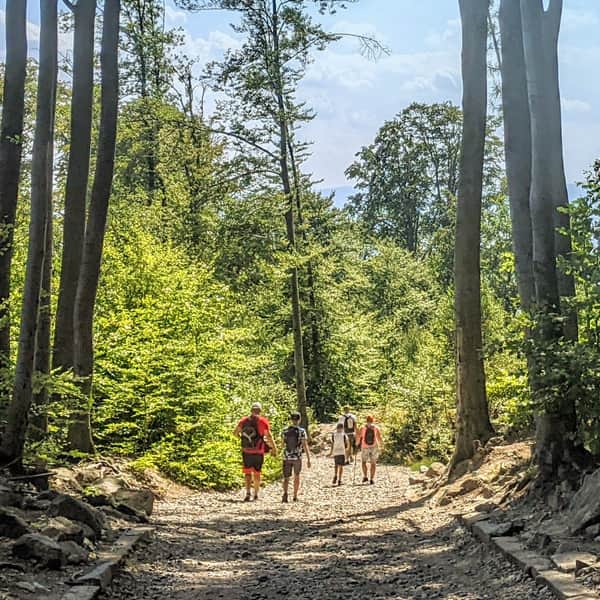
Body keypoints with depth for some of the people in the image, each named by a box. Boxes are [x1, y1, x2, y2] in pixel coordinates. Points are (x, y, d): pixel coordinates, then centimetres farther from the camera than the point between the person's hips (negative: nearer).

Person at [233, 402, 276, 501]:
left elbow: (235, 433, 12)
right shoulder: (263, 421, -6)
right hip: (258, 452, -1)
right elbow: (269, 436, -7)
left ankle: (248, 493, -12)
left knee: (247, 472, 7)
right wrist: (274, 448, 3)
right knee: (257, 473, 14)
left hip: (246, 451, 1)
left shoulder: (243, 421, 2)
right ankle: (256, 495, 22)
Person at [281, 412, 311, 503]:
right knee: (296, 476, 20)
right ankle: (295, 496, 24)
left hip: (287, 457, 1)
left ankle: (285, 493, -23)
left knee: (286, 478, 3)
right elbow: (305, 446, -12)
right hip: (297, 458, -1)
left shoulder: (285, 431, 0)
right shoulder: (302, 431, -8)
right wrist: (308, 459, -10)